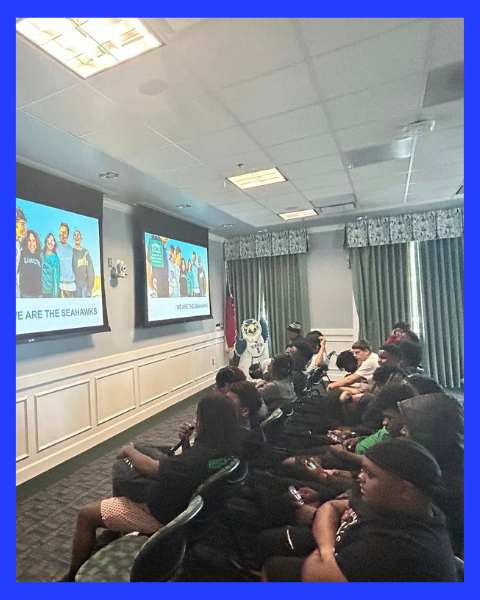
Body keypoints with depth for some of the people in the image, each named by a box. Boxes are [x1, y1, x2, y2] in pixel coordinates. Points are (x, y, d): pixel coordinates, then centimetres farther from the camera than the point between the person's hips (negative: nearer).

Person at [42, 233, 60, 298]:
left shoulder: (55, 258, -3)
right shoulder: (41, 255, 2)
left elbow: (56, 276, -6)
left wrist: (55, 294, -11)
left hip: (51, 290, -1)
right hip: (41, 289, 2)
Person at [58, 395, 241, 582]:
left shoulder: (201, 456, -38)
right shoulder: (225, 448, -11)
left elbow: (151, 468, -29)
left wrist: (129, 450, -12)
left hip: (161, 515, -8)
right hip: (184, 507, 9)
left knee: (86, 515, 4)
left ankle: (73, 578, 24)